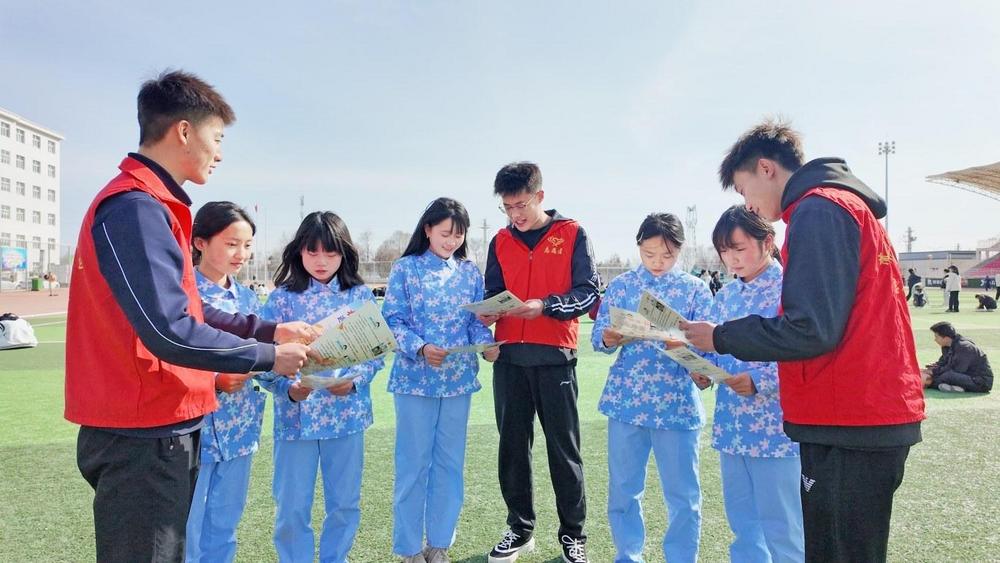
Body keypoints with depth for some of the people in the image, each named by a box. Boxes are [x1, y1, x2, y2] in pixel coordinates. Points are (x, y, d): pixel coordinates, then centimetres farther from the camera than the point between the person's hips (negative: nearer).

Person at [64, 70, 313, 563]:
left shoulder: (153, 207, 13)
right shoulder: (135, 208, -20)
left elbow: (189, 309, 16)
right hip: (143, 437, -10)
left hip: (161, 429, 10)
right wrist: (267, 357, -15)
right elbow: (171, 332, -27)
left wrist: (270, 330, 10)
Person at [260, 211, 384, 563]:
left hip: (347, 412, 2)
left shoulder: (360, 295, 2)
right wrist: (288, 388, -23)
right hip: (296, 414, -1)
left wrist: (354, 381, -17)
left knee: (345, 503, 13)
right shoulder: (282, 297, -1)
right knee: (292, 508, 8)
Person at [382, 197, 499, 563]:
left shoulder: (470, 272, 7)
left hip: (459, 379, 4)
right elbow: (393, 321, -6)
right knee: (413, 464, 4)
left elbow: (477, 320, 7)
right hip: (415, 378, -3)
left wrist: (487, 344, -13)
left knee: (450, 464, 11)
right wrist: (420, 347, -22)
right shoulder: (405, 269, -3)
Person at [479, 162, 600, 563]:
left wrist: (544, 305, -20)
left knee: (563, 447, 4)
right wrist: (488, 313, -10)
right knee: (512, 446, 10)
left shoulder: (572, 234, 0)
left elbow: (589, 292, -6)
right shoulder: (501, 241, 11)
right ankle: (520, 528, 26)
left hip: (554, 357, -3)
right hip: (509, 357, 4)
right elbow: (493, 293, 12)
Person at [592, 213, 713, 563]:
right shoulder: (621, 285, 5)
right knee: (623, 490, 13)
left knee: (683, 496, 6)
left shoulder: (696, 288, 2)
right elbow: (598, 337, 3)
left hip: (677, 404, -1)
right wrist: (609, 339, -19)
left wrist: (684, 345, -24)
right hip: (625, 401, 1)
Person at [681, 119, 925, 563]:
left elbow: (811, 329, -22)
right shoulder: (848, 205, 19)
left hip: (847, 428, -10)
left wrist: (722, 338, -8)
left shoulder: (817, 210, -12)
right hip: (877, 419, 10)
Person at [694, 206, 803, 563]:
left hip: (776, 429, -7)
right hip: (731, 427, 7)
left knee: (782, 531, 5)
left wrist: (759, 382, -27)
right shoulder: (726, 296, 12)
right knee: (742, 526, 17)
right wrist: (701, 372, -5)